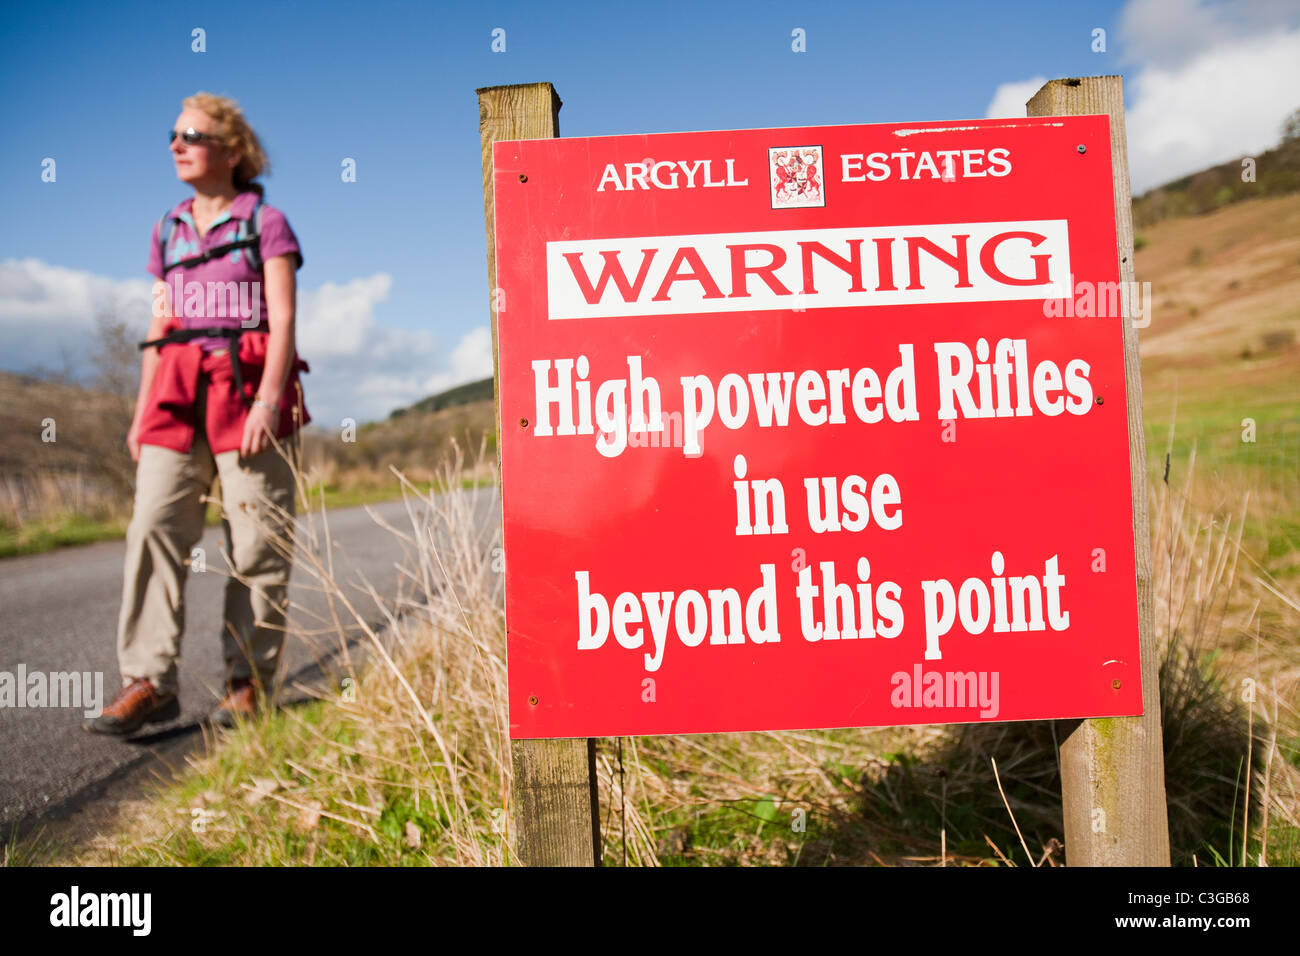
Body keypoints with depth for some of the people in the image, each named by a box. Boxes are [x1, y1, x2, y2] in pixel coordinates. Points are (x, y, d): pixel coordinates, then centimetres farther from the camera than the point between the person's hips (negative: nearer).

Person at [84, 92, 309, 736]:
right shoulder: (167, 232, 20)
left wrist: (267, 401, -16)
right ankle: (149, 680, -2)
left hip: (248, 387, -5)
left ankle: (250, 679, 4)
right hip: (178, 392, 5)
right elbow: (158, 329, 20)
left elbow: (282, 320, -4)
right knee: (153, 525, -6)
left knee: (257, 538, -4)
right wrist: (142, 412, 14)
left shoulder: (265, 223, 5)